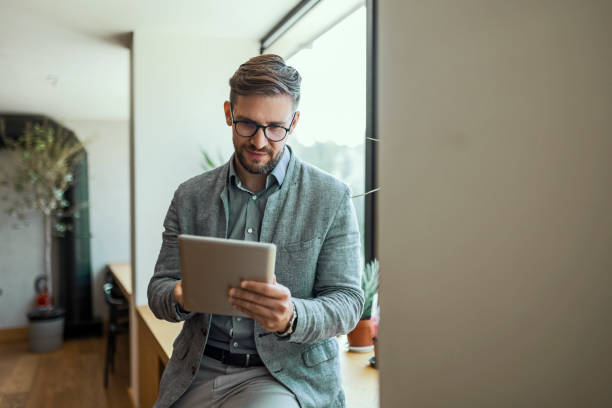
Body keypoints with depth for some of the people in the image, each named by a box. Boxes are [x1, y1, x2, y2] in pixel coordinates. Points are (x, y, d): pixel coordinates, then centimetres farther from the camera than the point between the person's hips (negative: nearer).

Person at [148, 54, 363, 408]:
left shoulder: (332, 198, -3)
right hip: (199, 370, 4)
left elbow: (347, 302, -4)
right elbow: (159, 290, 8)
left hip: (288, 374, -3)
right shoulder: (190, 197, 6)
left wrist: (291, 317, -26)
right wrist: (181, 297, -17)